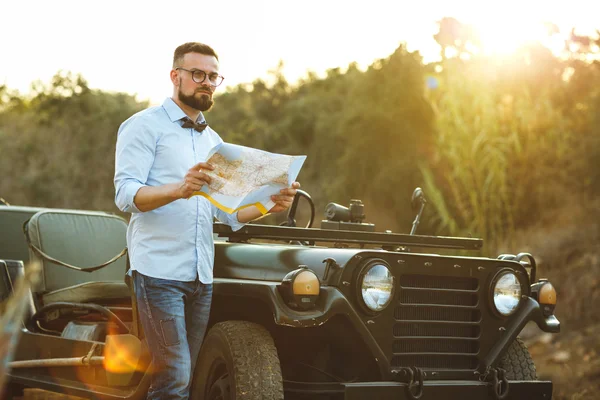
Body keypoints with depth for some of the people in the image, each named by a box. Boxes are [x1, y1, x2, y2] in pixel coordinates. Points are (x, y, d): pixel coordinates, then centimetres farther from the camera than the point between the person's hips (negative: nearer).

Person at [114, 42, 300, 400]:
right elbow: (126, 194, -13)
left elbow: (227, 212, 18)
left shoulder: (213, 141, 22)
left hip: (201, 275, 7)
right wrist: (178, 189, -31)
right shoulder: (145, 126, 0)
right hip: (160, 270, -7)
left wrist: (269, 205, -2)